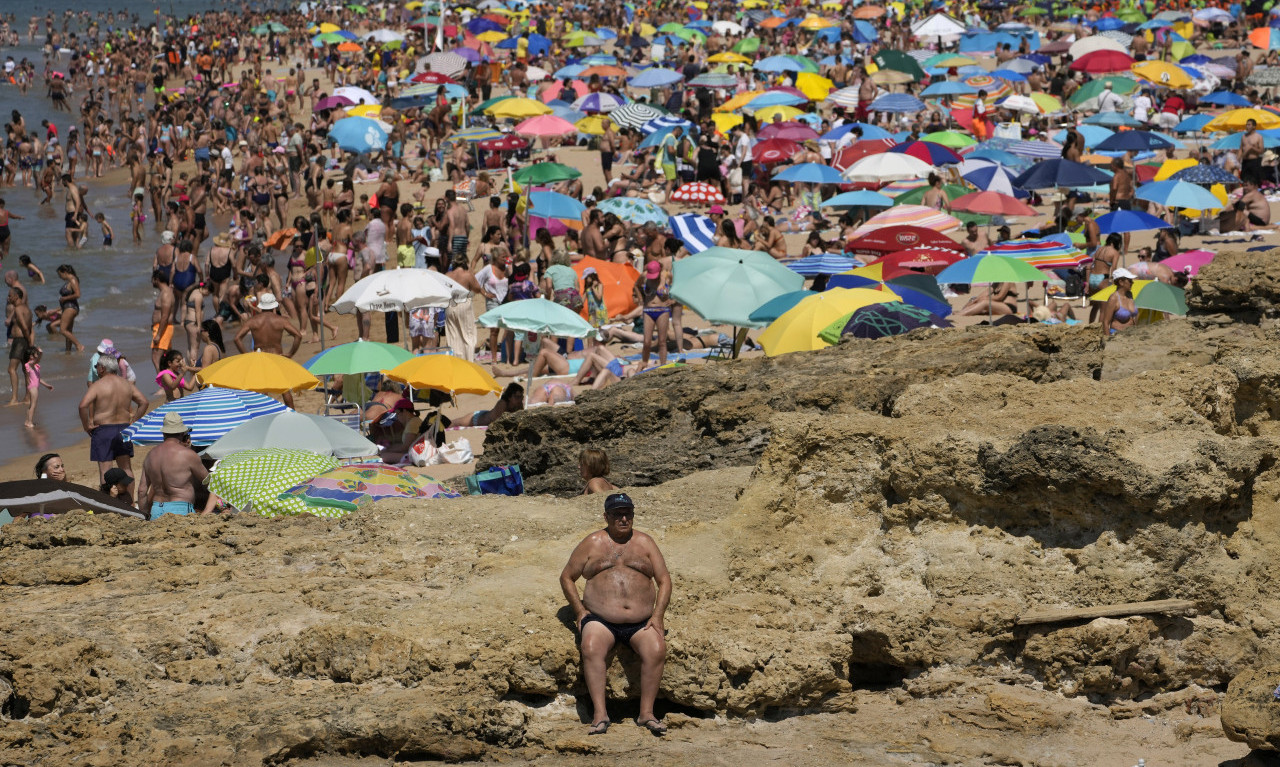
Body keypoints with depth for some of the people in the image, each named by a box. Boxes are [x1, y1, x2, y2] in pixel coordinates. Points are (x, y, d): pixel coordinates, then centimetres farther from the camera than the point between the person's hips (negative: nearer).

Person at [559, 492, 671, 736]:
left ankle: (646, 712, -23)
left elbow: (664, 580, 12)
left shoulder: (644, 542, 15)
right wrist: (580, 611, 1)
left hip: (641, 623, 1)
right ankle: (599, 713, -36)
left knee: (657, 650, -29)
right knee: (591, 649, -33)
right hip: (600, 620, -1)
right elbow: (567, 577, 15)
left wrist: (657, 616, -2)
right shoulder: (593, 543, 12)